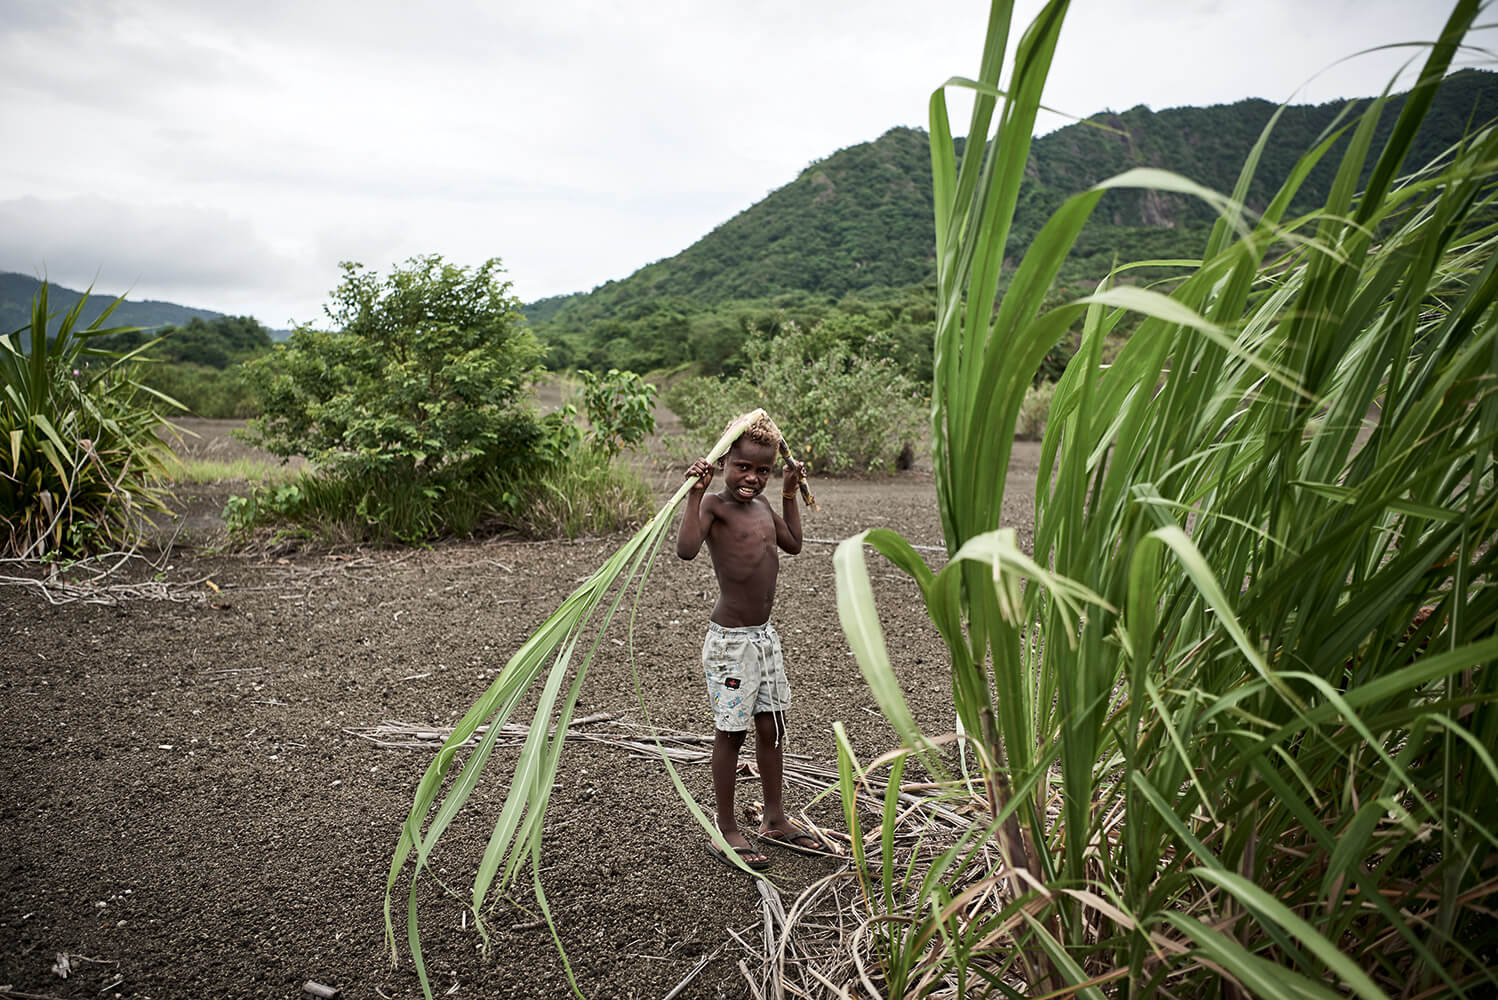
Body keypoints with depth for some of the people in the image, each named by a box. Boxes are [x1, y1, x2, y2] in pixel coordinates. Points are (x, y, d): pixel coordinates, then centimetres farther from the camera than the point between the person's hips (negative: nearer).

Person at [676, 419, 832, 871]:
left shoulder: (763, 504, 9)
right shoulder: (714, 504, -13)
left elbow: (793, 544, 22)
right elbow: (687, 549, -30)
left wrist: (789, 494, 18)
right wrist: (695, 493, -32)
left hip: (765, 634, 8)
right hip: (731, 639, -8)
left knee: (771, 727, 16)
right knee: (731, 732, 4)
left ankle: (775, 820, 31)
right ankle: (726, 831, 20)